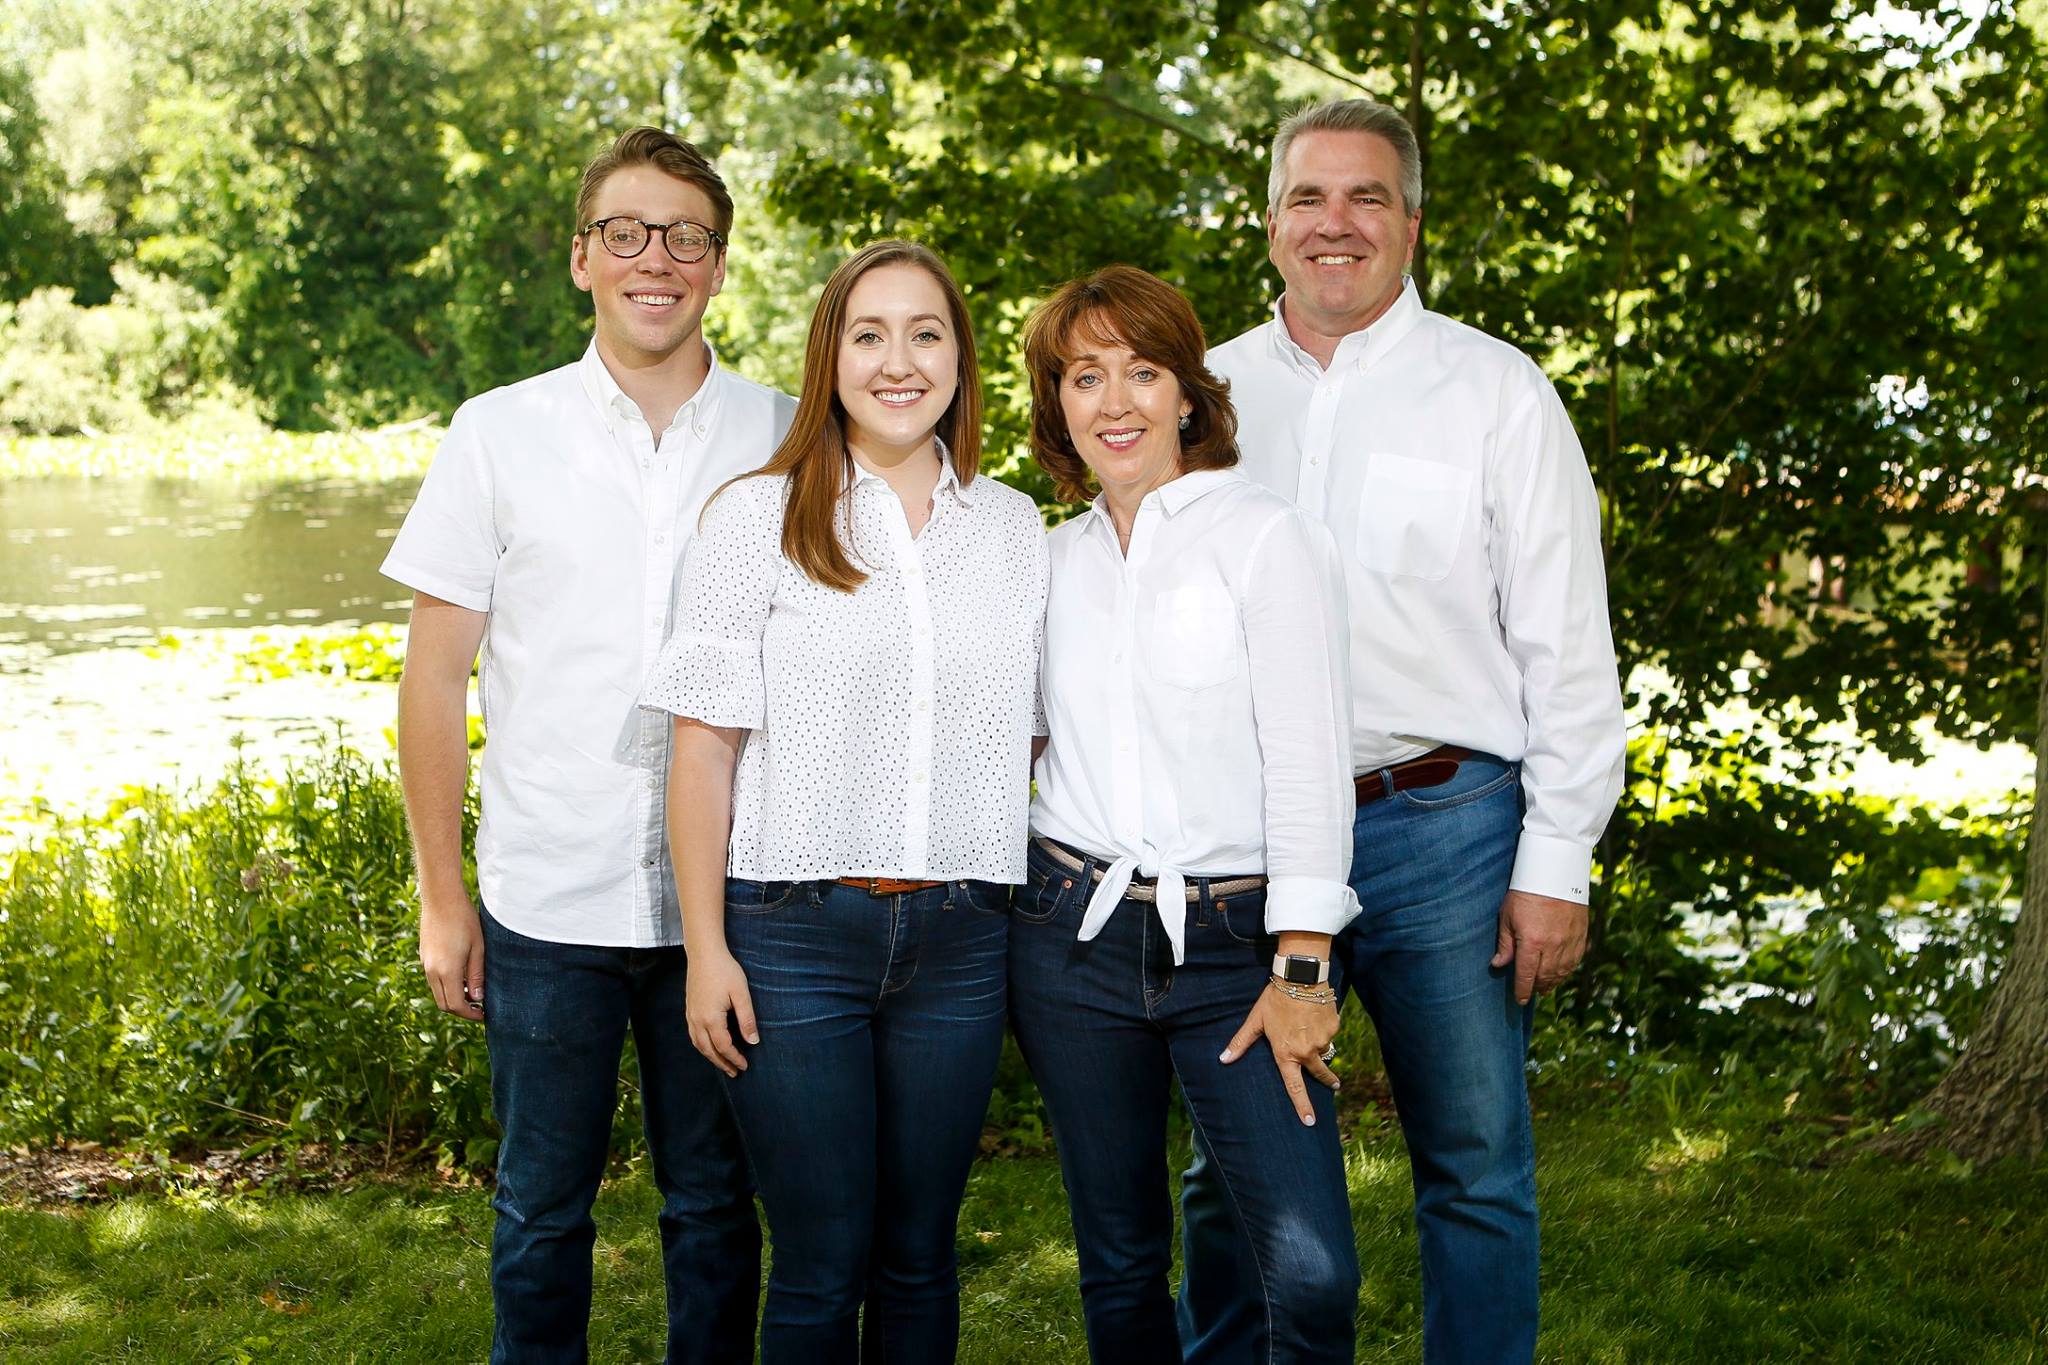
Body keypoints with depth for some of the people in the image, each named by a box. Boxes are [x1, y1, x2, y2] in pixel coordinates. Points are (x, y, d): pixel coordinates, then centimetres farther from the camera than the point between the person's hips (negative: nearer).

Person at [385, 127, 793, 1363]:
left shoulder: (784, 441, 2)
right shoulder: (500, 435, 1)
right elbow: (436, 676, 3)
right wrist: (442, 893, 1)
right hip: (547, 903, 0)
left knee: (715, 1206, 11)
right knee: (542, 1212, 11)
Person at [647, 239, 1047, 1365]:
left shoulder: (1014, 527, 9)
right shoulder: (758, 519, -1)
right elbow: (703, 744, -2)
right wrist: (706, 945, -6)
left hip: (960, 935, 3)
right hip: (798, 932, -3)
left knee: (919, 1259, 11)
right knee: (820, 1267, 3)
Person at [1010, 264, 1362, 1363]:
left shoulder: (1265, 535, -3)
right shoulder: (1051, 560, 11)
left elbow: (1308, 759, -9)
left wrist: (1301, 969, -14)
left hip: (1232, 933, -4)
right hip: (1074, 934, 4)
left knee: (1310, 1271, -14)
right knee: (1118, 1263, 10)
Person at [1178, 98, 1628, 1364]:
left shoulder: (1498, 391, 2)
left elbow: (1567, 643, 0)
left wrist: (1556, 863, -7)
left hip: (1443, 829, -2)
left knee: (1477, 1173, 4)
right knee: (1235, 1170, 11)